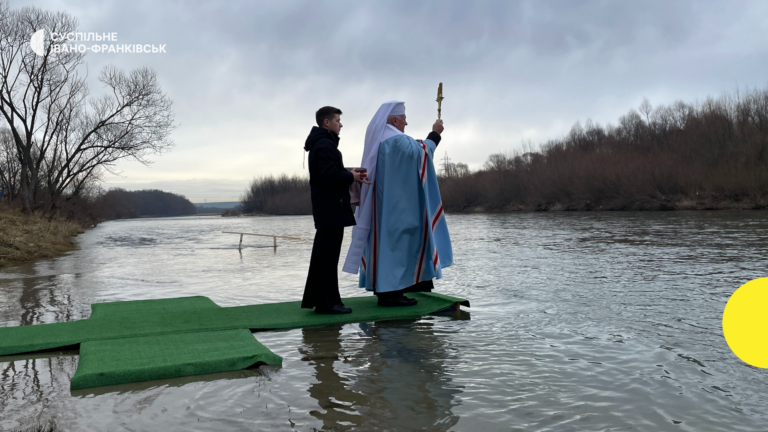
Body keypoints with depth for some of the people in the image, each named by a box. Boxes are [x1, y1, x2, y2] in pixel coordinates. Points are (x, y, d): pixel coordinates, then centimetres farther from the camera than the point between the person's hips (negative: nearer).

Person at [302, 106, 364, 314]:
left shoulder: (319, 144, 20)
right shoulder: (326, 145, -13)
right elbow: (330, 174, -25)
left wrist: (348, 176, 10)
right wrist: (351, 177, -11)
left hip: (324, 207, 11)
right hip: (331, 207, -11)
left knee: (321, 254, 14)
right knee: (328, 256, -7)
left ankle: (314, 298, 20)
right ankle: (327, 302, -3)